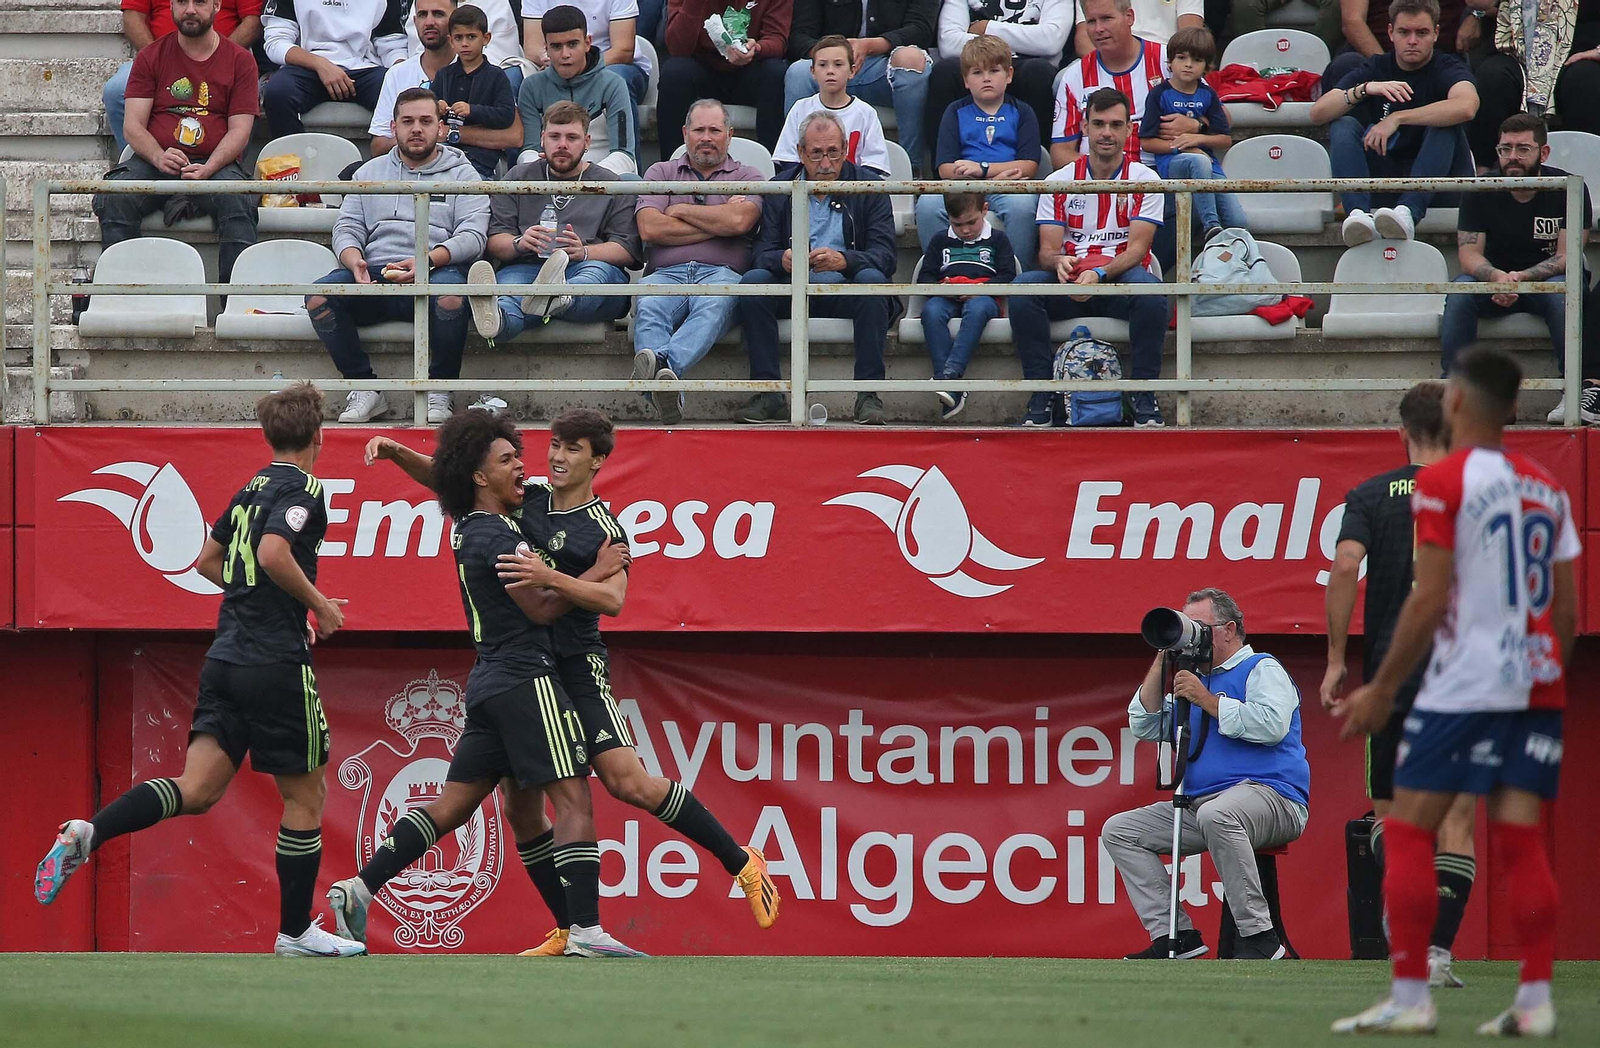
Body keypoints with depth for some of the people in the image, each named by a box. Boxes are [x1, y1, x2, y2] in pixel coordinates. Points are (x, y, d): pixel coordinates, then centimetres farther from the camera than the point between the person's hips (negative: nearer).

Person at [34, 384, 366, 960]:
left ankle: (88, 832, -21)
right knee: (305, 796, 6)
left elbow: (209, 561, 26)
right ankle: (296, 930, 13)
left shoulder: (251, 490, 16)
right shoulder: (304, 490, -8)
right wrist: (319, 605, -11)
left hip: (226, 655, 7)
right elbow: (274, 553, -24)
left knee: (197, 789, 0)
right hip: (276, 664, -7)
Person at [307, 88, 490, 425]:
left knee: (450, 294, -39)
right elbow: (346, 228, 15)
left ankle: (439, 392, -21)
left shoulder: (461, 174, 14)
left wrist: (427, 261, -19)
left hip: (437, 271, -3)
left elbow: (473, 236, -1)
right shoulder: (370, 172, 24)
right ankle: (365, 389, -15)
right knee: (318, 297, -26)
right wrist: (354, 261, -11)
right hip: (374, 276, 3)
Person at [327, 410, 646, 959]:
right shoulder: (496, 536, -13)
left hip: (489, 682, 9)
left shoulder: (469, 530, 14)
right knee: (574, 801, -10)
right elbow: (541, 608, -13)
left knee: (451, 806, 11)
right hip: (526, 679, -9)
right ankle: (585, 931, -17)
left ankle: (358, 889, 6)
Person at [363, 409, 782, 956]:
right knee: (519, 807, 3)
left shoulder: (604, 530, -5)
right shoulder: (528, 499, 10)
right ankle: (571, 931, 12)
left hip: (576, 668, -6)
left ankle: (742, 863, -6)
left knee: (628, 782, -18)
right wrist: (399, 453, -2)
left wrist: (550, 578, -32)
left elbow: (612, 599, -20)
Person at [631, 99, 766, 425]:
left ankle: (664, 363, -66)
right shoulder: (661, 173, 25)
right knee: (648, 305, -35)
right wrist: (718, 224, 6)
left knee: (715, 303, -39)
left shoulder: (747, 177, 21)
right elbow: (650, 227, 5)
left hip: (721, 273, -1)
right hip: (666, 273, 1)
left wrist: (681, 210, 8)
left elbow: (739, 220, -3)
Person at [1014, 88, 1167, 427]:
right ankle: (1040, 399, -24)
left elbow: (1137, 247, -8)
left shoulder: (1144, 180, 3)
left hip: (1120, 280, -2)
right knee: (1023, 288, -29)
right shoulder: (1059, 182, 9)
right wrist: (1058, 262, -25)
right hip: (1068, 285, 2)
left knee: (1149, 290, -37)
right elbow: (1047, 250, 2)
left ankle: (1145, 400, -26)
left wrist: (1100, 274, -27)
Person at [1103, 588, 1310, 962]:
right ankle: (1175, 935, -11)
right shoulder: (1194, 678, 25)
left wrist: (1208, 701, -11)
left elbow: (1273, 725, -17)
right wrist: (1162, 664, 11)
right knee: (1119, 830, 0)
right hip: (1199, 802, 9)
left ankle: (1259, 937, -35)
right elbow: (1145, 727, 19)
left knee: (1216, 815, -41)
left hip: (1270, 796, -9)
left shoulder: (1262, 670, 2)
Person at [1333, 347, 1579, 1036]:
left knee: (1408, 830, 0)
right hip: (1537, 685, 6)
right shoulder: (1547, 489, 12)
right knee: (1520, 837, 5)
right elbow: (1568, 608, 13)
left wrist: (1381, 689, -6)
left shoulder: (1445, 481, -7)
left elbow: (1430, 599, -12)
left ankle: (1409, 998, -5)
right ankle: (1534, 1001, -2)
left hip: (1463, 686, -6)